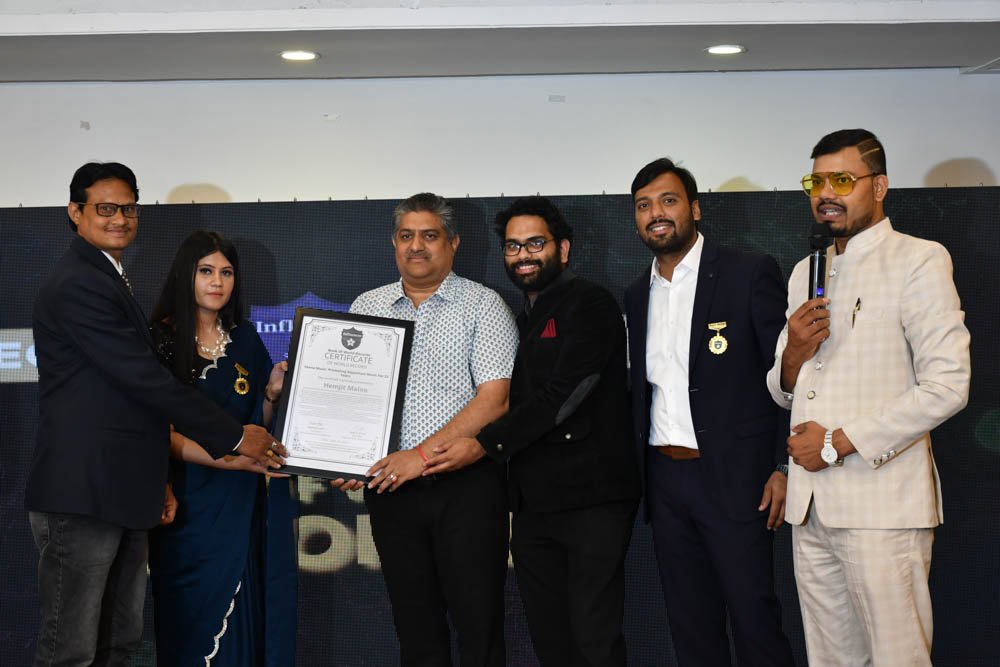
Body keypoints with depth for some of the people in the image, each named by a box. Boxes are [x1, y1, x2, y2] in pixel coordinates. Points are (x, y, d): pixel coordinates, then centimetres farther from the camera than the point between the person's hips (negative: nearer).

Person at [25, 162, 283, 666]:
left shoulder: (107, 280, 20)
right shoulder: (78, 285, -14)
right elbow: (144, 378, -18)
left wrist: (153, 480, 20)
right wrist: (235, 436, -12)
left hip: (118, 496, 10)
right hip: (80, 495, -10)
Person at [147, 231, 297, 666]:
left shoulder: (244, 337, 11)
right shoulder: (161, 341, -6)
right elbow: (162, 434, -13)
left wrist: (273, 393, -5)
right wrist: (230, 458, -23)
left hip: (244, 503, 4)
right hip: (190, 503, -4)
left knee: (246, 611, 5)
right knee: (196, 620, 1)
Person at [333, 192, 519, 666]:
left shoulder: (482, 305, -1)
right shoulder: (366, 308, 12)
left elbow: (494, 399, -10)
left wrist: (422, 454, -16)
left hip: (466, 485, -3)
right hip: (391, 486, 4)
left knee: (479, 625, -2)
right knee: (415, 628, 10)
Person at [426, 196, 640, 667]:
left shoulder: (589, 304, -6)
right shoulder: (521, 321, 20)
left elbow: (562, 395, -16)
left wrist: (485, 445, -16)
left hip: (590, 499, -8)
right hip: (533, 504, 8)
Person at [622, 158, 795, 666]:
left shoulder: (751, 275, -5)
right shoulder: (637, 295, 13)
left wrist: (785, 468, -13)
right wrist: (638, 475, 11)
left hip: (734, 480, -6)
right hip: (665, 481, 6)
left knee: (754, 620, -3)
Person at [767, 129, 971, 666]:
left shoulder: (919, 261, -3)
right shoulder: (805, 273, 18)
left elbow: (946, 386, -12)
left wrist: (838, 443, -12)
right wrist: (792, 355, -3)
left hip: (882, 502, -6)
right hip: (810, 503, 6)